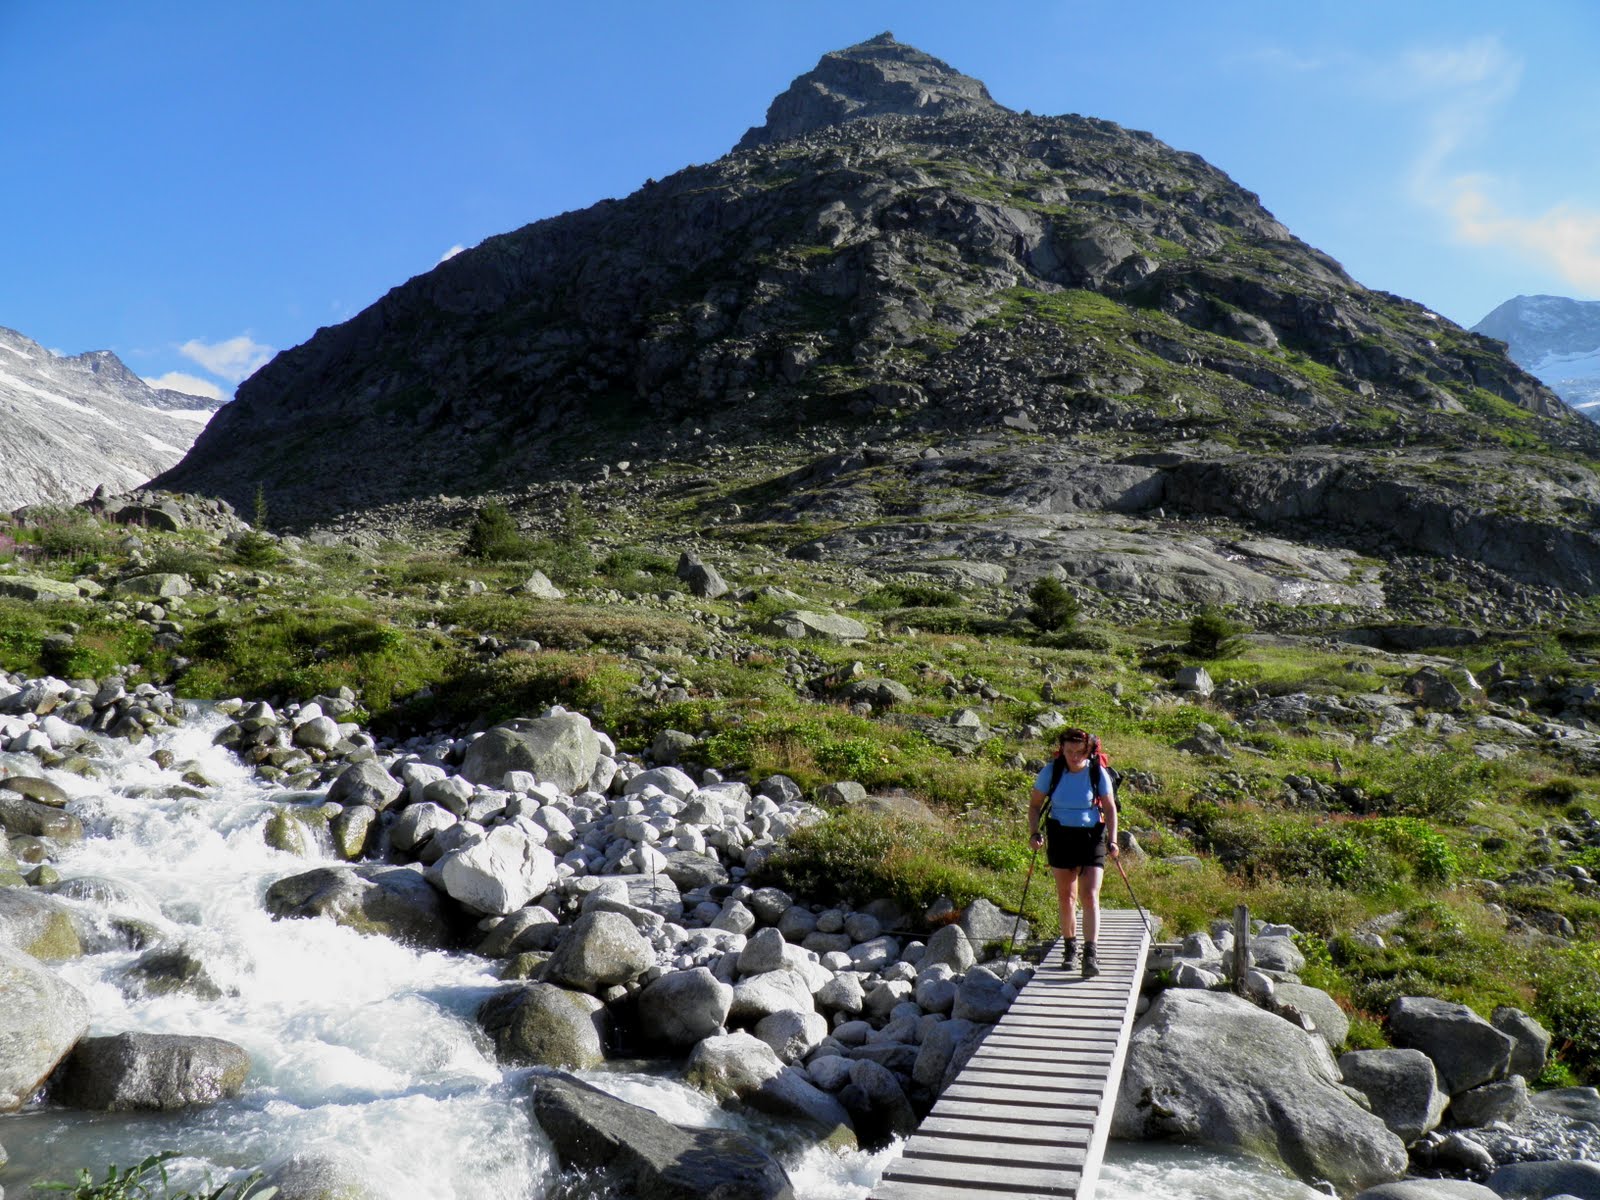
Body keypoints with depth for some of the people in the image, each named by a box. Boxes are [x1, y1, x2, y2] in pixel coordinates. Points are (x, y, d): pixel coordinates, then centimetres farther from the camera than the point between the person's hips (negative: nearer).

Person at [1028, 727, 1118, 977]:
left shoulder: (1098, 773, -8)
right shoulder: (1051, 771, -6)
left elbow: (1110, 809, 2)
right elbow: (1035, 804, 3)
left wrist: (1112, 840, -8)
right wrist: (1034, 832, -10)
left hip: (1092, 837, -1)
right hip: (1060, 837, 2)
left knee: (1090, 896, -11)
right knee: (1065, 897, 11)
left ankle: (1090, 954, -9)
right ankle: (1069, 948, 27)